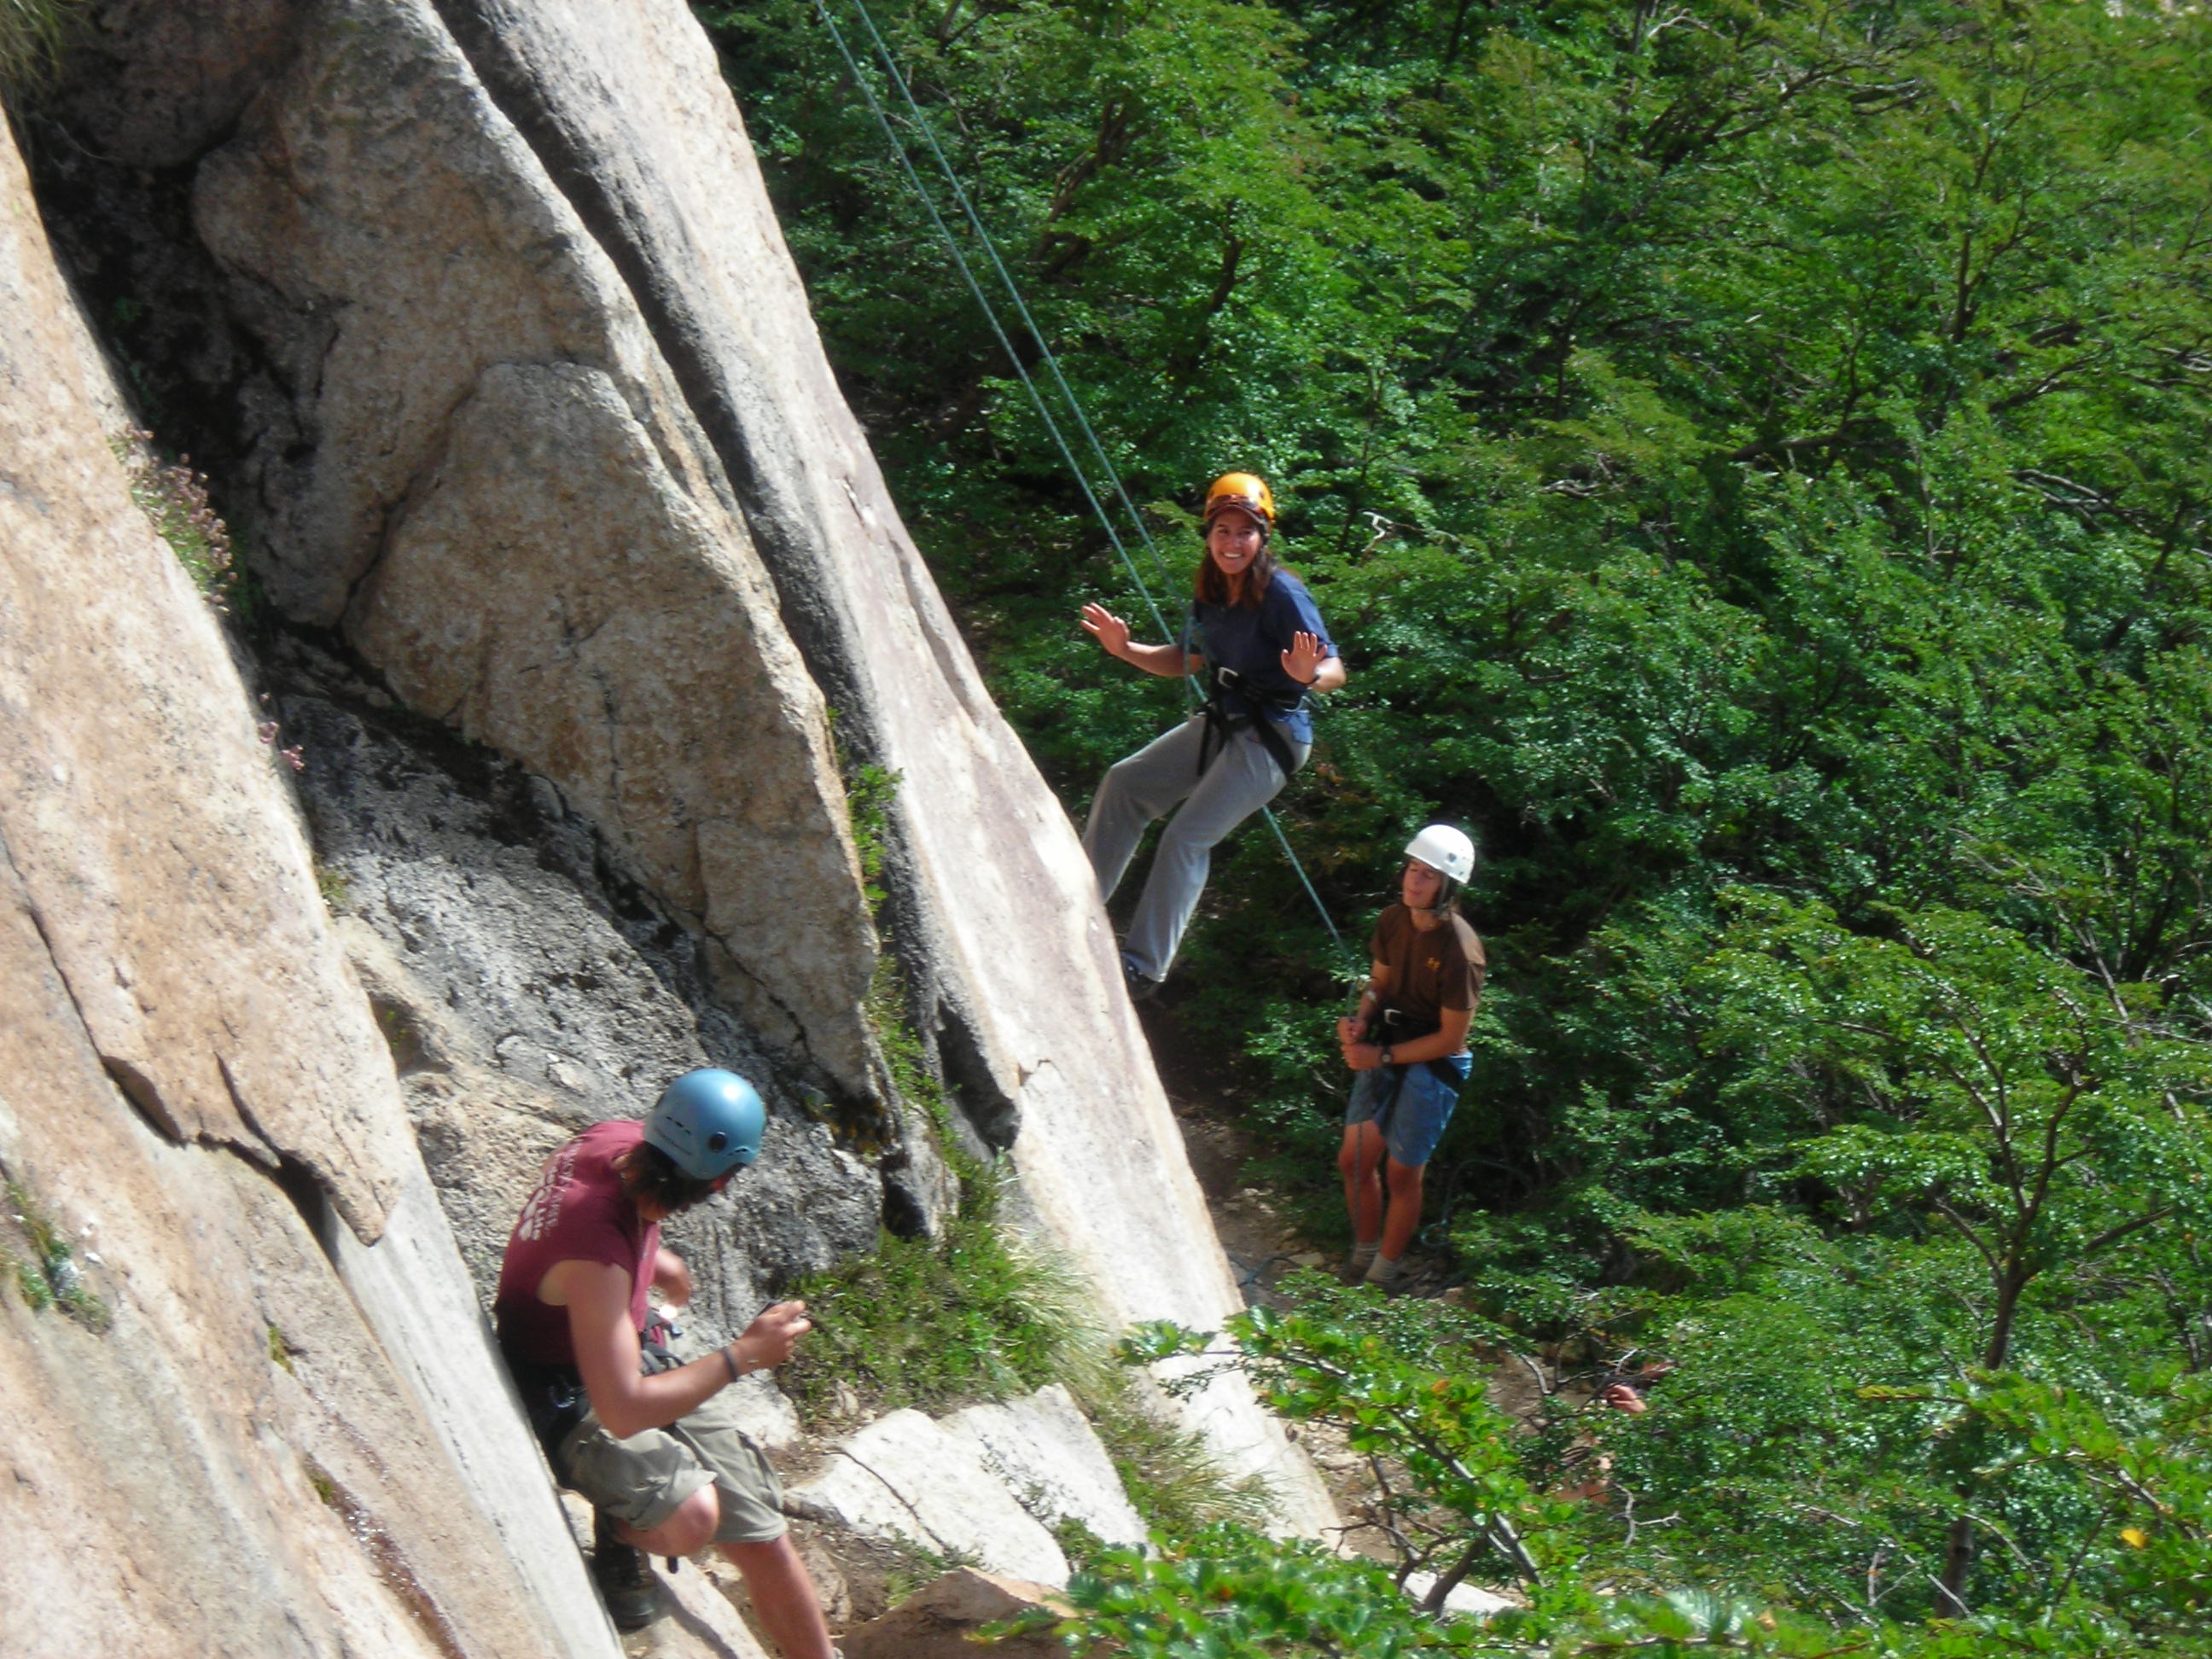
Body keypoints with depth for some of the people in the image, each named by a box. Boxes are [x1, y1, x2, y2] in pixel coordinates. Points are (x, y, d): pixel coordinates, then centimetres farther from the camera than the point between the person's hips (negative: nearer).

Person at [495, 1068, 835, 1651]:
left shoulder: (619, 1141, -13)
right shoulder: (597, 1257, -37)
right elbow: (622, 1412, -36)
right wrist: (743, 1355, -27)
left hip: (635, 1356, 8)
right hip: (570, 1399, -8)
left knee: (762, 1535, 3)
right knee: (692, 1517, -32)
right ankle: (616, 1535, 0)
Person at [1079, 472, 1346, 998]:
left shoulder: (1282, 594, -19)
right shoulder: (1210, 595, 3)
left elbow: (1335, 669, -23)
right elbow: (1185, 661, 18)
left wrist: (1310, 674, -46)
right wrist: (1125, 649, 5)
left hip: (1271, 737, -9)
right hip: (1220, 724, 9)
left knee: (1186, 837, -15)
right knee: (1127, 783, 10)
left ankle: (1144, 967, -10)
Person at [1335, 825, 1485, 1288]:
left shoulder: (1459, 951, -26)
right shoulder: (1393, 920, -5)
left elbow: (1450, 1039, -19)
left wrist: (1381, 1057, -18)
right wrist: (1360, 1019, -8)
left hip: (1431, 1065, -7)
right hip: (1386, 1050, 7)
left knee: (1401, 1175, 4)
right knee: (1354, 1161, 12)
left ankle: (1385, 1269, 25)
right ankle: (1363, 1254, 34)